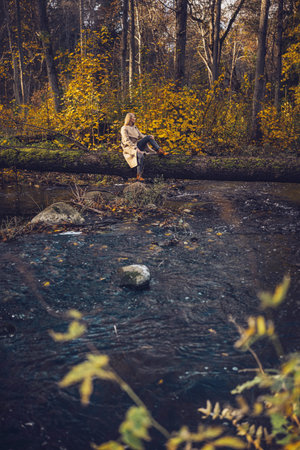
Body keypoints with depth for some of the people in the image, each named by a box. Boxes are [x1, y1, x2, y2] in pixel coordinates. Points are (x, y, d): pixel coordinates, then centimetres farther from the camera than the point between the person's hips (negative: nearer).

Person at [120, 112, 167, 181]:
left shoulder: (135, 127, 16)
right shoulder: (124, 129, -7)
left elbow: (141, 136, 12)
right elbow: (127, 140, -16)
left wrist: (149, 136, -9)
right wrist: (135, 148, -26)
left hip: (136, 145, 7)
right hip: (128, 147, -7)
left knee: (149, 137, -11)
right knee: (140, 155, -36)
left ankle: (159, 150, -18)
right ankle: (139, 175, -35)